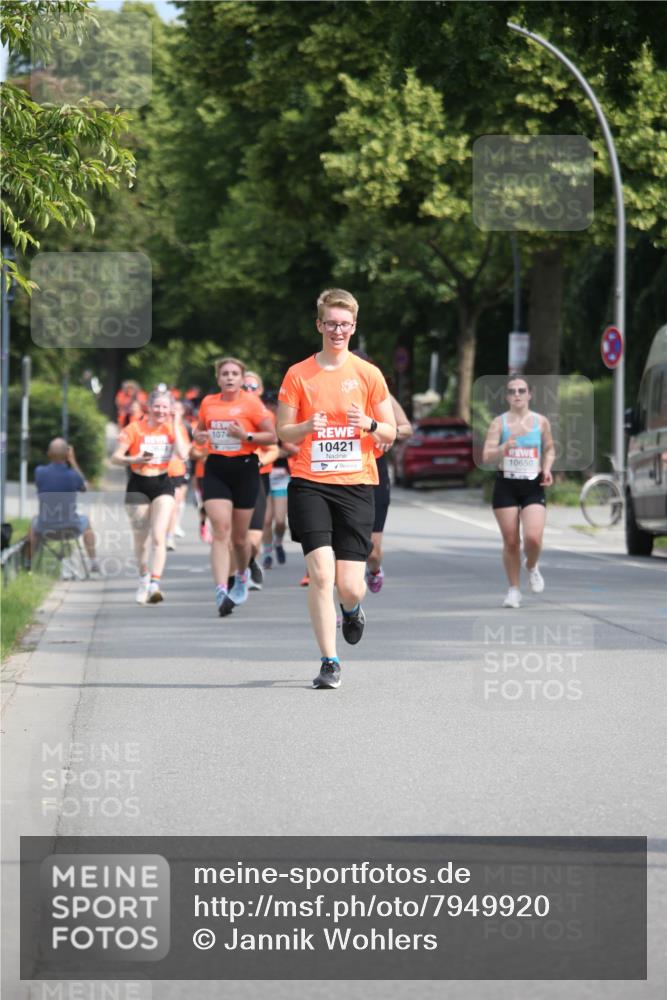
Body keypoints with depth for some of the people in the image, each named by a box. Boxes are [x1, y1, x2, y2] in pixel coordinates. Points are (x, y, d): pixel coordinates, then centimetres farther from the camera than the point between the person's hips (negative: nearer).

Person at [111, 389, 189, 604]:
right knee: (141, 540, 10)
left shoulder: (175, 428, -1)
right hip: (138, 485, 0)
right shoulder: (135, 429, -6)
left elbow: (182, 454, -17)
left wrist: (175, 426, -14)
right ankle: (143, 578, 34)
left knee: (158, 537, -15)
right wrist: (134, 460, -25)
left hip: (162, 485, 0)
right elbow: (115, 457, -6)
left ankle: (155, 585, -21)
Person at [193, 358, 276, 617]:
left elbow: (272, 436, -4)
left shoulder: (251, 403, -4)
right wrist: (199, 438, -1)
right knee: (220, 530, -15)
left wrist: (246, 435, -19)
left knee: (239, 536, 8)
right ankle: (222, 591, -23)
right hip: (215, 470, 2)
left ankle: (242, 575, 40)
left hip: (244, 468, -2)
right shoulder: (208, 403, 7)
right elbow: (199, 431, 23)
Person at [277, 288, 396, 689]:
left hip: (356, 484, 0)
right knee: (320, 573, -14)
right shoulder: (298, 375, 5)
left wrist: (370, 424, -13)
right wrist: (307, 426, -15)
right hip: (309, 483, 0)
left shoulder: (368, 374, 5)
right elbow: (283, 431, 6)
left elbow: (391, 433, 9)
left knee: (349, 585, -3)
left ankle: (353, 608, 36)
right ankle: (329, 662, -4)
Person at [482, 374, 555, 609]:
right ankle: (514, 589, 17)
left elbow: (550, 449, 18)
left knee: (533, 538, -16)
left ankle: (531, 566, 19)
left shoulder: (541, 422, 3)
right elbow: (486, 456, -7)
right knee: (511, 542, 1)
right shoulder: (499, 422, -1)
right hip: (506, 485, 0)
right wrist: (504, 447, -26)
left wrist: (547, 468, -1)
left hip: (533, 486, 0)